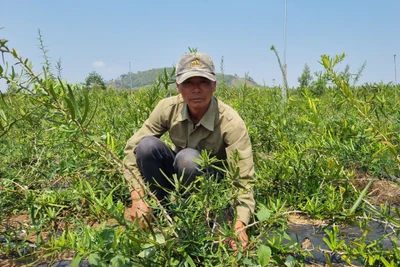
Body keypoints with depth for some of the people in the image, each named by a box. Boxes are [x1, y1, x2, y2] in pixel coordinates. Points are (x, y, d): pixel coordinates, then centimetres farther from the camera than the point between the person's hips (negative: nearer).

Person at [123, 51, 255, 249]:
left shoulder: (231, 122, -29)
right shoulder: (168, 108, -20)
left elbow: (244, 179, -32)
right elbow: (133, 148, -18)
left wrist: (240, 225, -48)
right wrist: (138, 197, -30)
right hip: (180, 174, 3)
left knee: (188, 157, -36)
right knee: (147, 145, -26)